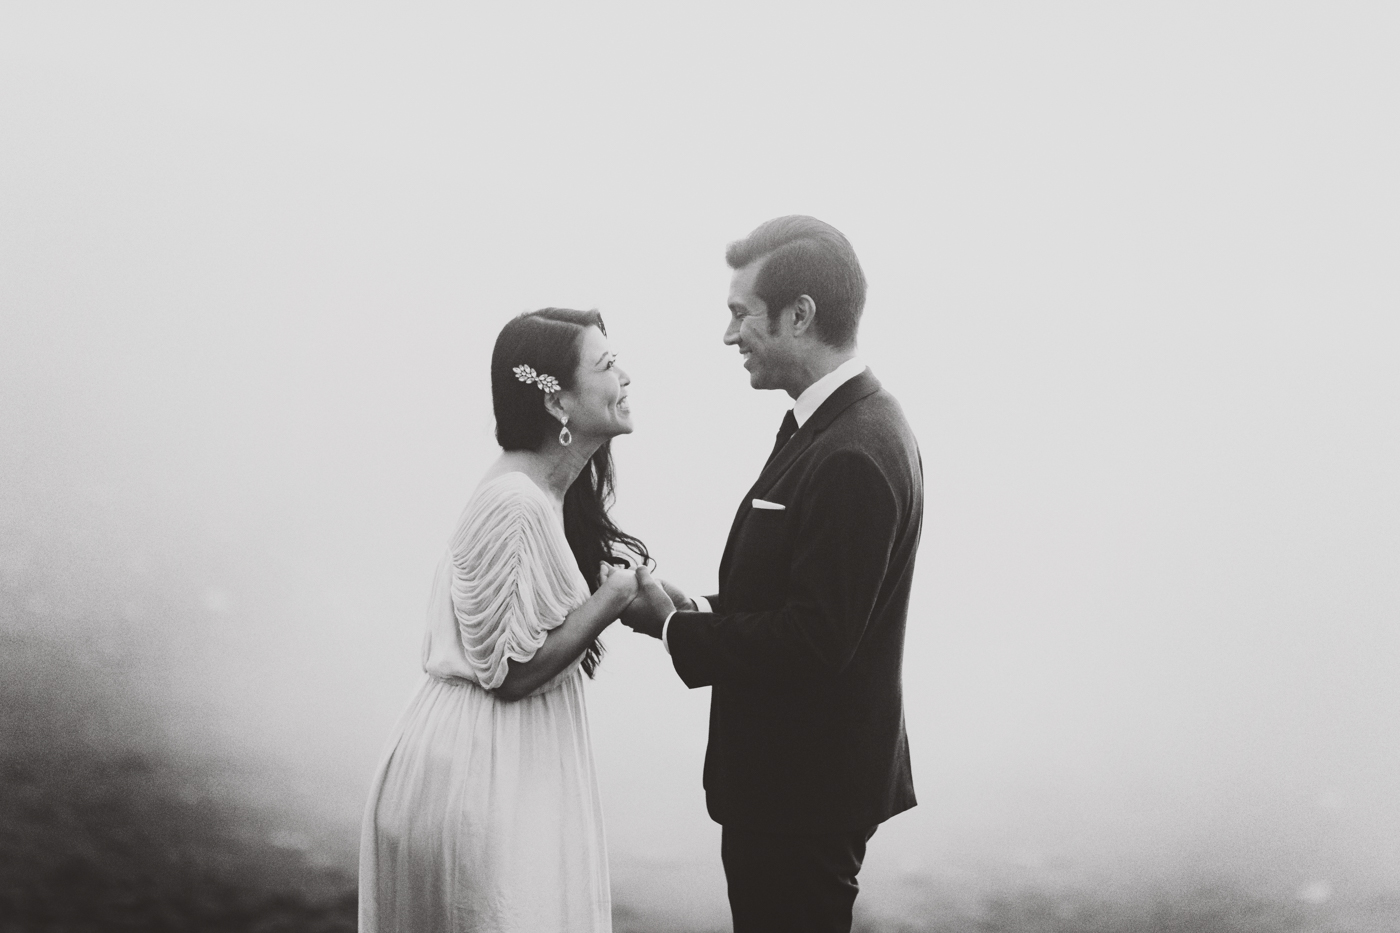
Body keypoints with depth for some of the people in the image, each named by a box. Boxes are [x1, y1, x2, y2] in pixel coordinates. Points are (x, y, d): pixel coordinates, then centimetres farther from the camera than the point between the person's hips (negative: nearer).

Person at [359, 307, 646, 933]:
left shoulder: (554, 493, 8)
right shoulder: (514, 503, -22)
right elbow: (510, 672, -21)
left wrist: (635, 590, -1)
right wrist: (616, 595, -17)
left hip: (520, 763, 9)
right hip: (480, 770, -9)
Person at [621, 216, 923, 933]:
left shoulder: (853, 455, -24)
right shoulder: (834, 424, 8)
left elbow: (814, 640, -26)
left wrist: (673, 626, -16)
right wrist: (696, 611, 1)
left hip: (804, 792, -10)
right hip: (791, 774, 10)